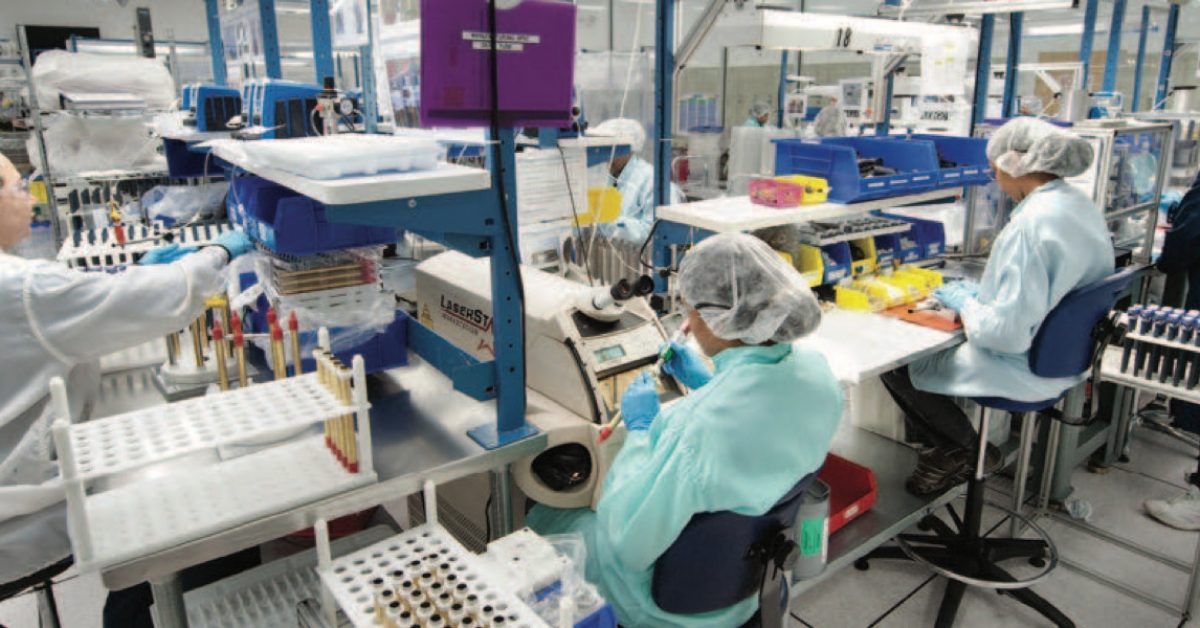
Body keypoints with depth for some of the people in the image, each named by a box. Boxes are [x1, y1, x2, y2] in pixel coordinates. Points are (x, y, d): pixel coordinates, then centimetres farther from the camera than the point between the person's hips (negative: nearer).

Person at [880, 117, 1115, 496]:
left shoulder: (1031, 223, -28)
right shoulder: (1083, 206, 1)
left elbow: (1009, 333, -29)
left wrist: (964, 302, -11)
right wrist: (983, 292, 10)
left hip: (1026, 370, -10)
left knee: (895, 364, -1)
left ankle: (964, 451, 14)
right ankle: (954, 445, 23)